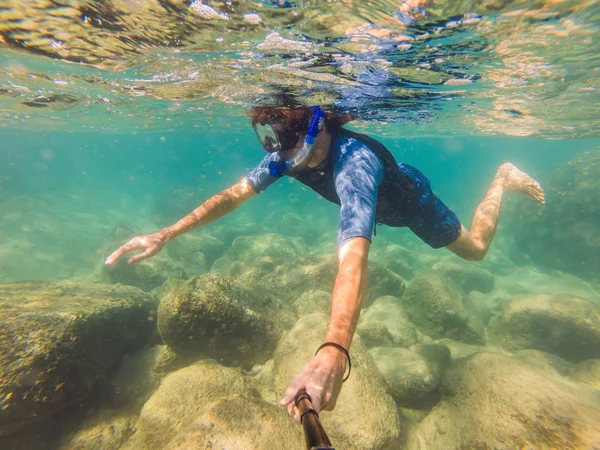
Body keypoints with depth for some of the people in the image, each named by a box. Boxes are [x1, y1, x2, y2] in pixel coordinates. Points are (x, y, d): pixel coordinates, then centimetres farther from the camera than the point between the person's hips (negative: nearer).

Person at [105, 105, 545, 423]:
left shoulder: (354, 161, -49)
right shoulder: (291, 152, -26)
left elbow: (354, 256, -63)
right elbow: (236, 193, -24)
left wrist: (334, 352, -76)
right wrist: (167, 234, -30)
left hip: (410, 199, -6)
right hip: (381, 202, 6)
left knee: (474, 247, 15)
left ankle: (504, 177, 40)